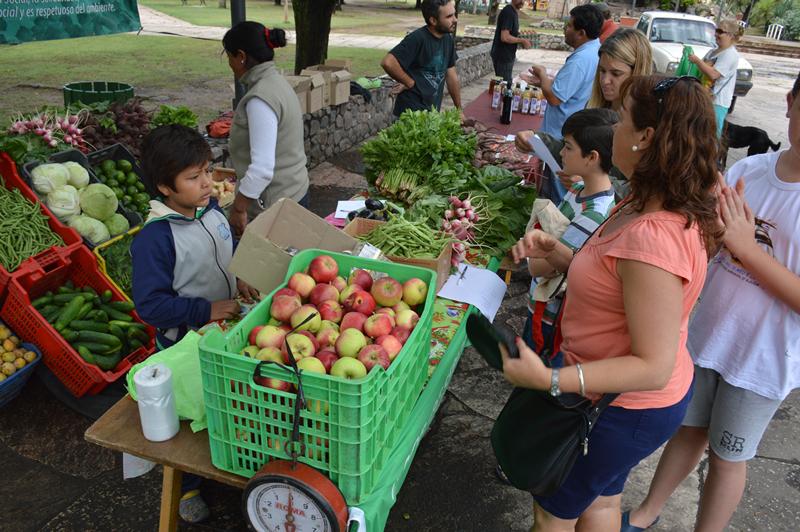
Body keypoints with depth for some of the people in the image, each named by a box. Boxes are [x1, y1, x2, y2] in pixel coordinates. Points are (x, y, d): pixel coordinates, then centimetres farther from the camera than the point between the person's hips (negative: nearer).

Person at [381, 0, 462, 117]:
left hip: (433, 111, 7)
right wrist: (410, 83, -16)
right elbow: (388, 63, -29)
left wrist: (459, 110, 12)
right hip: (412, 111, -7)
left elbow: (451, 76, 11)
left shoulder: (448, 40, 4)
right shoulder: (417, 39, -19)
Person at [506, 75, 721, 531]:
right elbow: (610, 280, 7)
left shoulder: (652, 238, -36)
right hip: (624, 401, 9)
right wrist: (556, 254, -8)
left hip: (627, 410, -9)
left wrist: (550, 380, -41)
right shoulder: (646, 207, -4)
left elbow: (654, 367, -33)